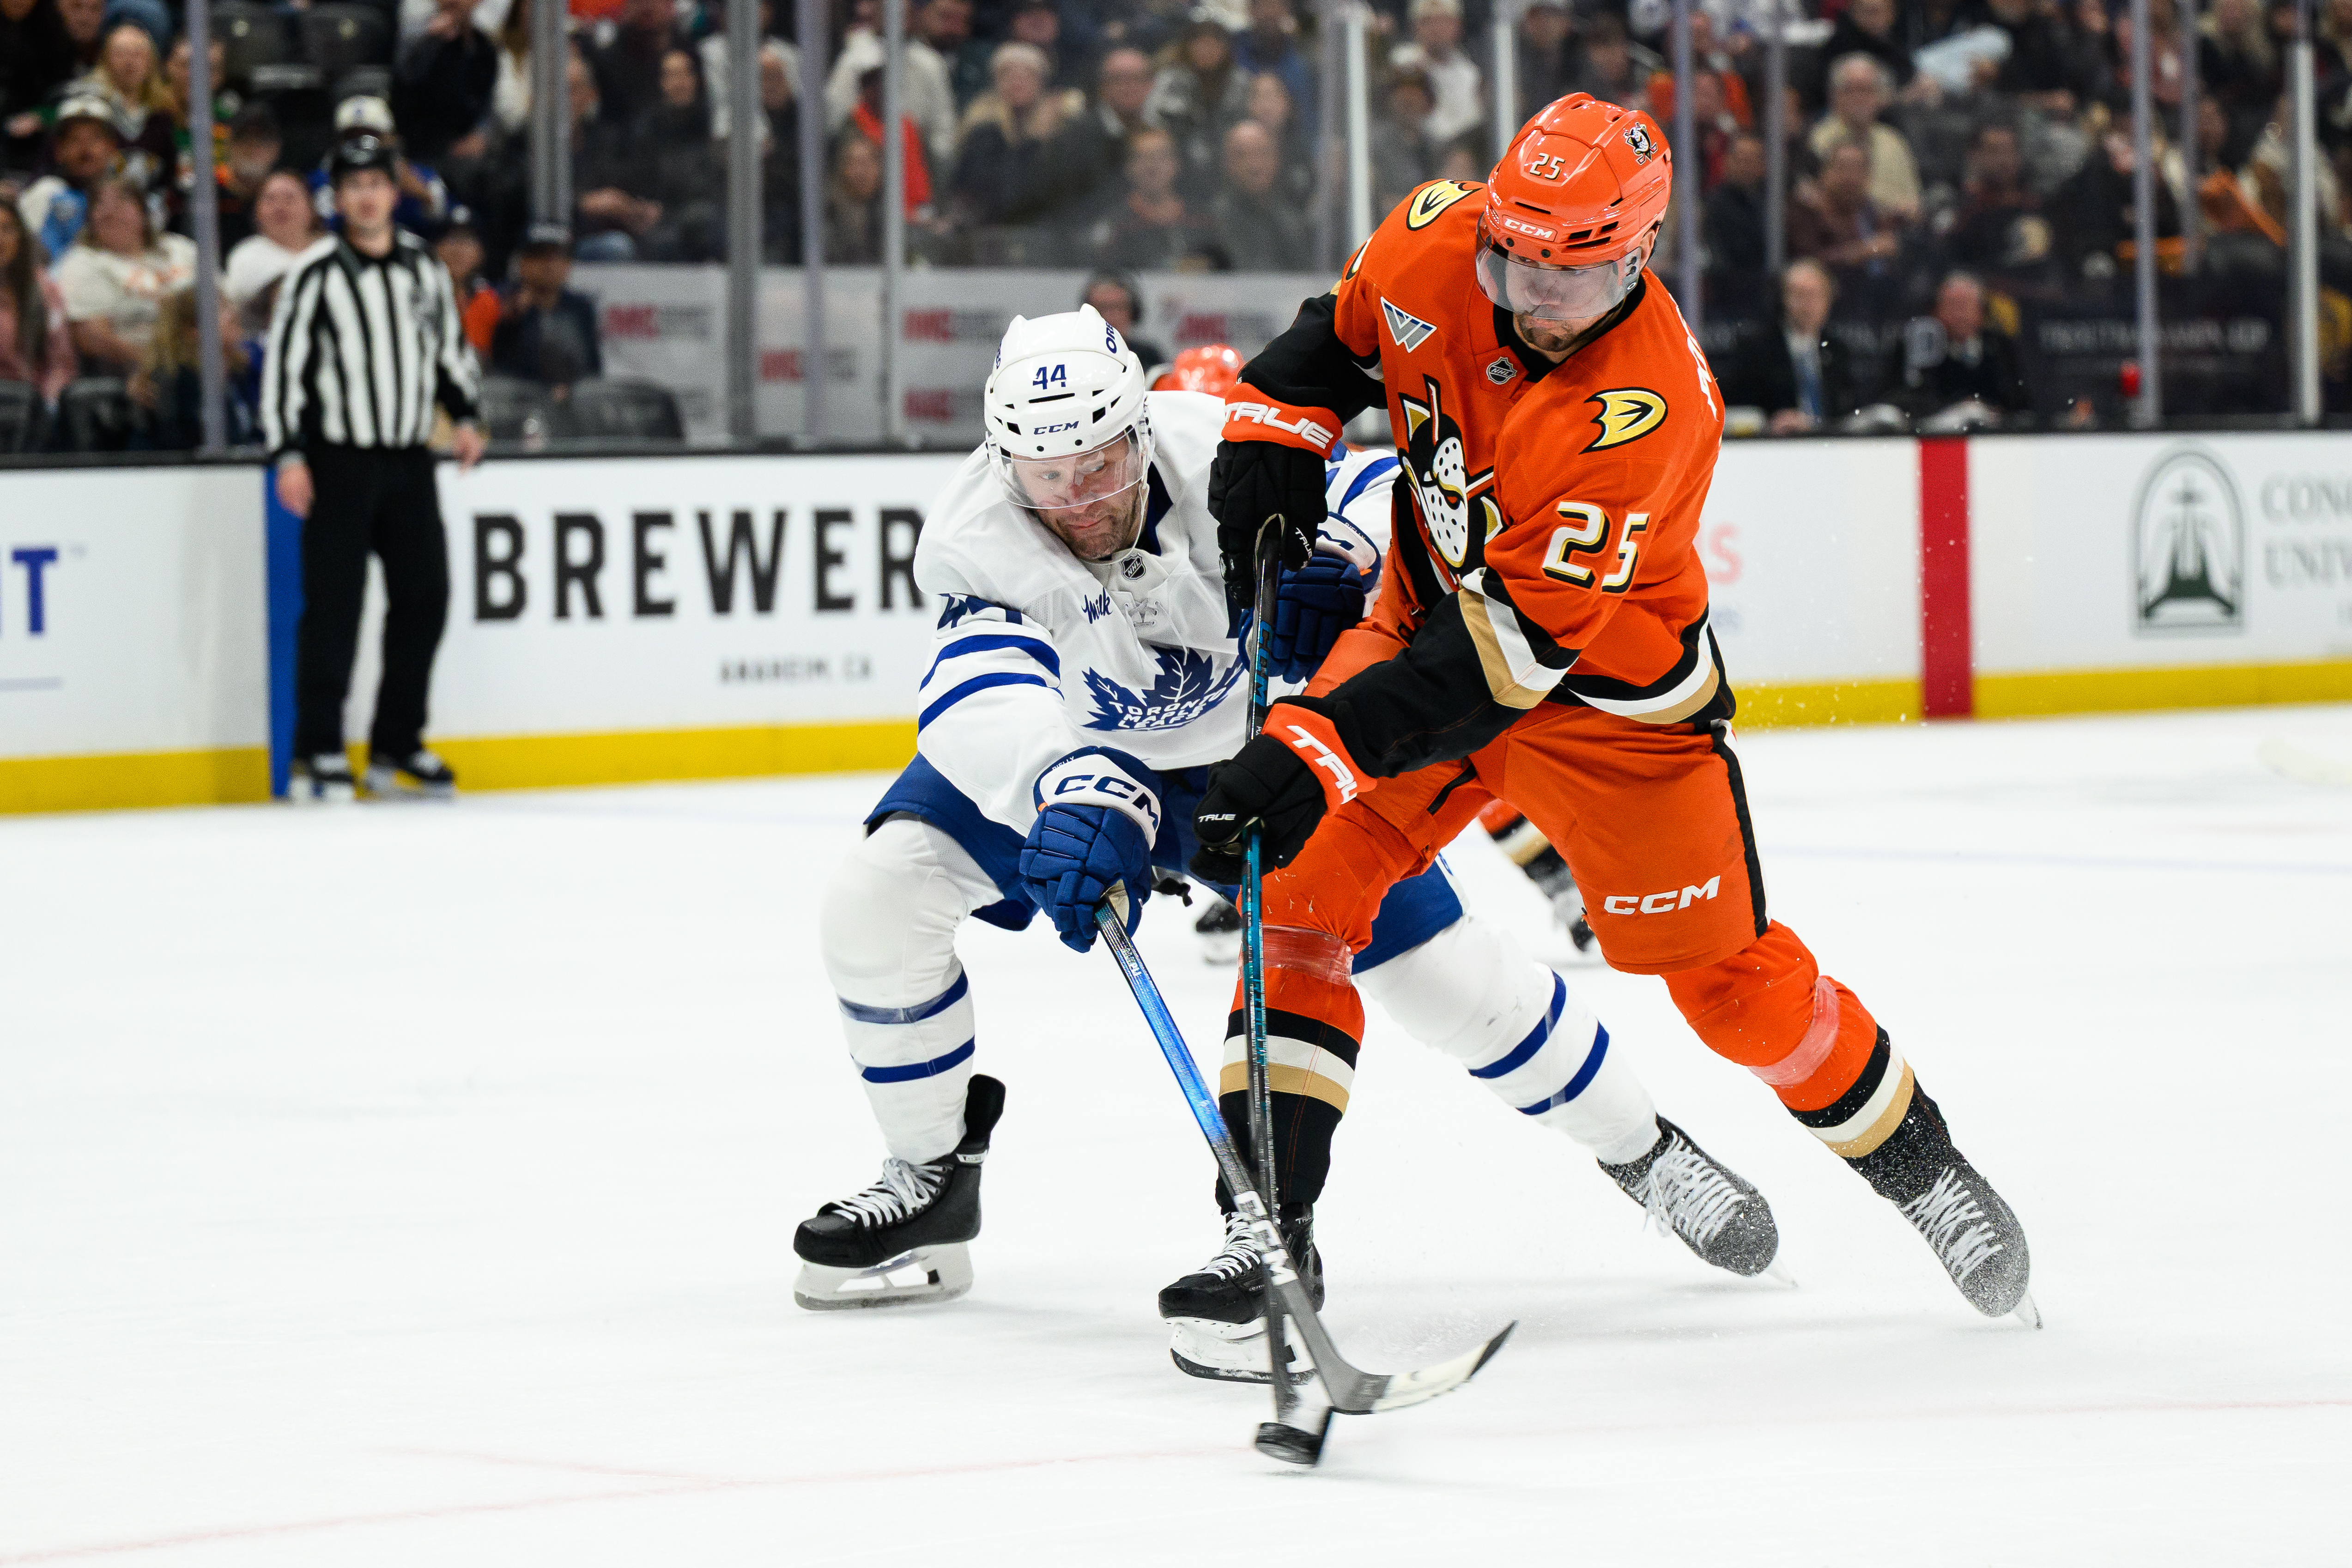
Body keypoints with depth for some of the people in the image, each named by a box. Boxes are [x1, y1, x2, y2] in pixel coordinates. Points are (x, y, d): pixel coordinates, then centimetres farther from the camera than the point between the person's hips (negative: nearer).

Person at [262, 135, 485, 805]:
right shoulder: (317, 274, -6)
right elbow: (282, 364, -8)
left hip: (409, 460, 5)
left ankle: (397, 748, 14)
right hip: (338, 462, -5)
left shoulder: (425, 268, 10)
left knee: (424, 596, 4)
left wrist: (465, 417, 7)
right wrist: (288, 455, -14)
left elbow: (451, 346, 20)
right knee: (334, 604, -7)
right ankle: (318, 755, -2)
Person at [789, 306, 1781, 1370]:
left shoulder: (1221, 457, -32)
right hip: (1086, 751, 1)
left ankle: (1644, 1150, 13)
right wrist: (1075, 790, -70)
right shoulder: (977, 539, -33)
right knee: (874, 900, -16)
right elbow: (986, 701, -49)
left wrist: (1339, 561, -50)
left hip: (1263, 741, -1)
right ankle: (932, 1184, 5)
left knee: (1440, 972, -10)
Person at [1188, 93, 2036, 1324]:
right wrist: (1272, 427, -10)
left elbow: (1512, 641, -38)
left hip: (1607, 689, -5)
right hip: (1432, 612, 5)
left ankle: (1920, 1169, 25)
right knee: (1297, 878, -13)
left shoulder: (1649, 410, -35)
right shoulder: (1439, 244, -18)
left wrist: (1319, 750, -43)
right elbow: (1342, 332, 8)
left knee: (1725, 972, 1)